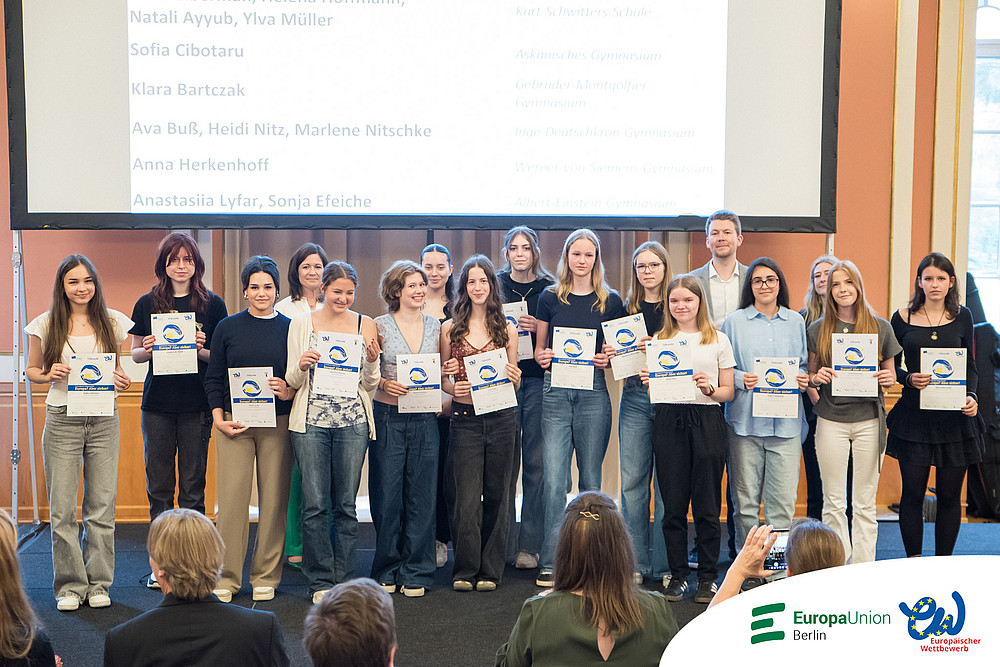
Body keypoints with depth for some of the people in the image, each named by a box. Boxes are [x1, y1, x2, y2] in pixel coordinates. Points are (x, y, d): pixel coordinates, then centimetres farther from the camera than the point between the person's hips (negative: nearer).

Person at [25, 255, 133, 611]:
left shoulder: (112, 322, 5)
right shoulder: (46, 325, 1)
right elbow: (31, 370, 10)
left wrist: (122, 382, -6)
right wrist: (49, 375, -11)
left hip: (104, 420, 1)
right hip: (62, 421, -1)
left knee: (102, 505, 3)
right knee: (63, 508, 0)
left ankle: (98, 583, 15)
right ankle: (70, 585, 12)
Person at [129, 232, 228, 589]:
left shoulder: (212, 305, 2)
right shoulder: (147, 304, 6)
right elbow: (135, 354, 11)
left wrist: (201, 349, -15)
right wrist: (148, 350, -10)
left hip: (197, 405, -1)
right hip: (157, 404, 1)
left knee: (193, 486, 2)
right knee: (159, 485, 5)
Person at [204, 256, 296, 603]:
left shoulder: (290, 328, 7)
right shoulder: (227, 327, 7)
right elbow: (213, 378, 8)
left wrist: (290, 392, -11)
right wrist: (219, 418, -3)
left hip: (278, 424, 0)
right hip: (234, 423, 0)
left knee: (273, 499, 2)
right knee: (232, 498, -3)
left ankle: (265, 576, 13)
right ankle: (227, 578, 6)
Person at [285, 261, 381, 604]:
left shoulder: (365, 325, 8)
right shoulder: (301, 323, 6)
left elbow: (370, 385, 9)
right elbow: (293, 380, 6)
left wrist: (371, 362, -11)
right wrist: (301, 366, -15)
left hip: (353, 422, 1)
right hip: (311, 421, -1)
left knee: (346, 504, 4)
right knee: (315, 504, -1)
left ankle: (344, 581, 14)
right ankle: (320, 581, 10)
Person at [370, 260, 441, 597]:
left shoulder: (434, 326, 10)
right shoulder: (380, 326, 0)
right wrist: (384, 384, -15)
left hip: (424, 420, 3)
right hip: (388, 418, -2)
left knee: (421, 496, 4)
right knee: (386, 496, 1)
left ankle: (415, 573, 14)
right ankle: (387, 572, 15)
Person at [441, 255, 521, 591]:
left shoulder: (507, 330, 9)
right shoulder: (450, 329, 7)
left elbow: (514, 386, 13)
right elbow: (442, 379, 11)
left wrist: (514, 379, -8)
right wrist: (452, 388, -10)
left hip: (501, 418, 1)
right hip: (465, 418, -1)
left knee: (496, 494, 5)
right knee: (466, 498, -5)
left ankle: (489, 570, 16)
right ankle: (465, 571, 8)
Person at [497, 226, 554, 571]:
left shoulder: (550, 289, 5)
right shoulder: (495, 285, 7)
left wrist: (539, 328, -11)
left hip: (538, 381, -1)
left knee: (535, 462, -1)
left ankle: (529, 545, 5)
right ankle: (504, 542, 12)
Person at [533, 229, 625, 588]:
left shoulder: (611, 301, 7)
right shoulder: (550, 298, 7)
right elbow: (539, 348, 13)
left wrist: (607, 359, -8)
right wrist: (543, 357, -8)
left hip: (593, 392, 0)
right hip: (556, 392, 0)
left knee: (591, 479, 7)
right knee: (554, 480, -6)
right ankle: (550, 563, -2)